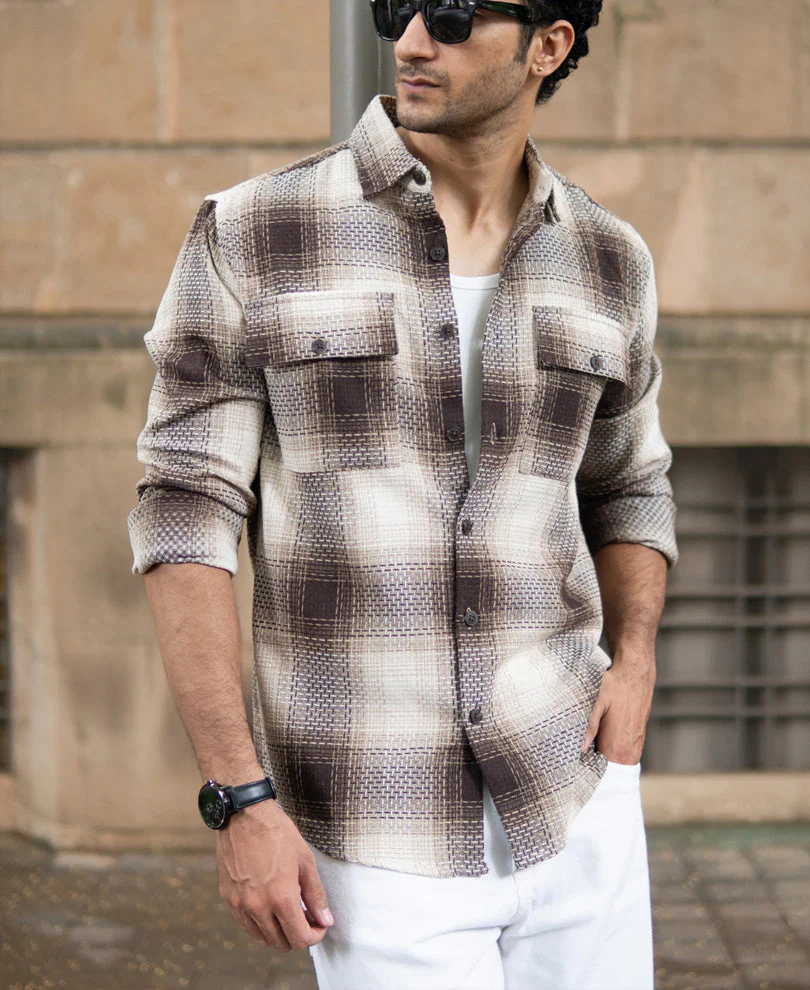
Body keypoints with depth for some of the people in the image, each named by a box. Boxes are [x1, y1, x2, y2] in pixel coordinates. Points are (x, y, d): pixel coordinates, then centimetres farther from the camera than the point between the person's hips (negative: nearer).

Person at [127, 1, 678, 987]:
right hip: (377, 842, -3)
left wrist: (634, 656, -1)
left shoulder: (607, 261, 5)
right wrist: (239, 799, -14)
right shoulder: (251, 237, -6)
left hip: (575, 804, 3)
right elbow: (184, 511, -7)